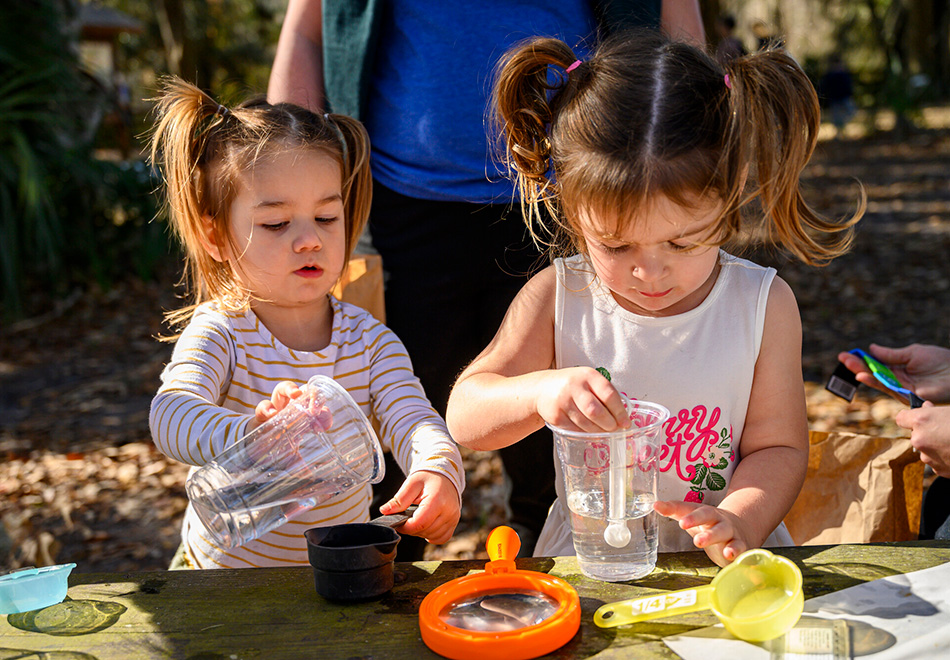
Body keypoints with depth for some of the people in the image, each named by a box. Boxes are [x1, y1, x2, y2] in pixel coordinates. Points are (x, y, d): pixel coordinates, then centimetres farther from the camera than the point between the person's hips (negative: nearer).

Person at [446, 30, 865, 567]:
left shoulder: (763, 305, -5)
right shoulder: (557, 298, -5)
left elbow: (778, 447, -3)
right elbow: (464, 417, -8)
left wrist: (736, 523, -23)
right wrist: (538, 392, -29)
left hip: (719, 569, 0)